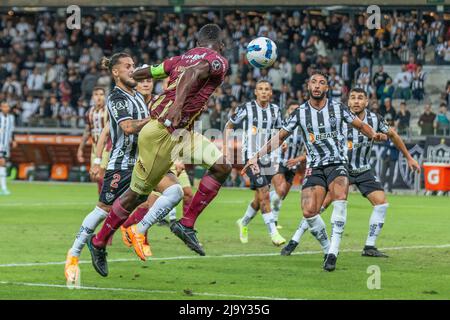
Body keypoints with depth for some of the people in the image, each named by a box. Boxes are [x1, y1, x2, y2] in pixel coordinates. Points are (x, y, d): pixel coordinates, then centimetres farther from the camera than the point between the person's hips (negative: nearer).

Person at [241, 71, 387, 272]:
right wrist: (257, 156, 2)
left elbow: (361, 125, 12)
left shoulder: (338, 109, 1)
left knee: (340, 197, -32)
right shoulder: (300, 113, 2)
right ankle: (328, 249, 4)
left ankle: (333, 251, -30)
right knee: (308, 212, -19)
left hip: (337, 164, -1)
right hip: (314, 168, 1)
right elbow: (280, 137, 10)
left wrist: (374, 135, -9)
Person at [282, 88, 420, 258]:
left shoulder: (375, 119, -9)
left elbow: (392, 135, 8)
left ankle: (369, 247, 2)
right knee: (321, 204, -14)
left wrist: (409, 157, 16)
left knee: (381, 203, -10)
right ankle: (294, 242, -5)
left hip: (364, 170, 3)